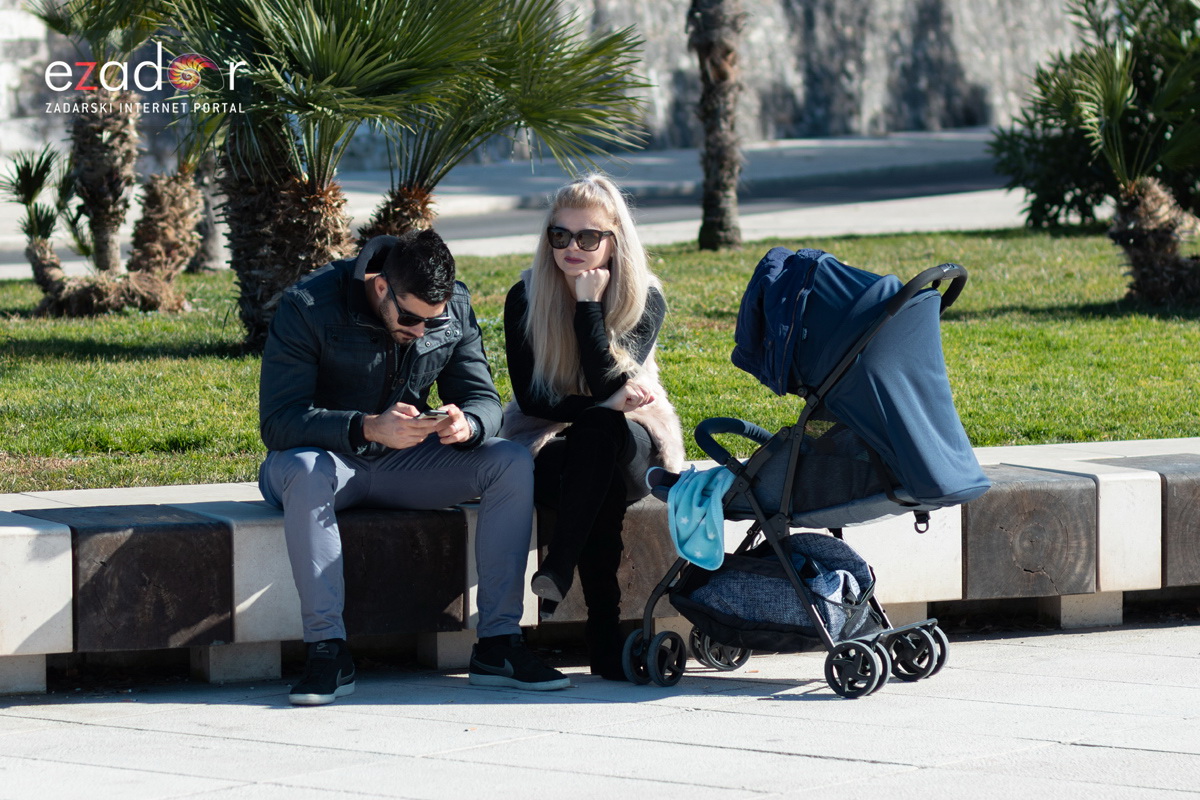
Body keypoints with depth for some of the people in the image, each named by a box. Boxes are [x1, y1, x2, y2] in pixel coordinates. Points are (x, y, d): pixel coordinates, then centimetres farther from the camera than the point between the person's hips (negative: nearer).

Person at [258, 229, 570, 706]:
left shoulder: (455, 309, -4)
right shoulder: (308, 307, -20)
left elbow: (484, 399, -2)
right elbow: (277, 422, -25)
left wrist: (466, 425, -28)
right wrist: (368, 429, -40)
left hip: (406, 462, 4)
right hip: (326, 455, -4)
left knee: (513, 464, -18)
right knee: (307, 473, -41)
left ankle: (498, 644, -18)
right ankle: (327, 651, -37)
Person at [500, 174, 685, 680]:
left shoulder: (646, 300, -5)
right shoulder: (525, 298, -2)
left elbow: (606, 384, -18)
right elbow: (529, 396, -6)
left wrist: (590, 305, -22)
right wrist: (602, 405, -18)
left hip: (628, 440, 0)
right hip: (547, 443, 0)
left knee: (600, 430, -39)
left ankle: (558, 568, -39)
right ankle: (604, 633, -40)